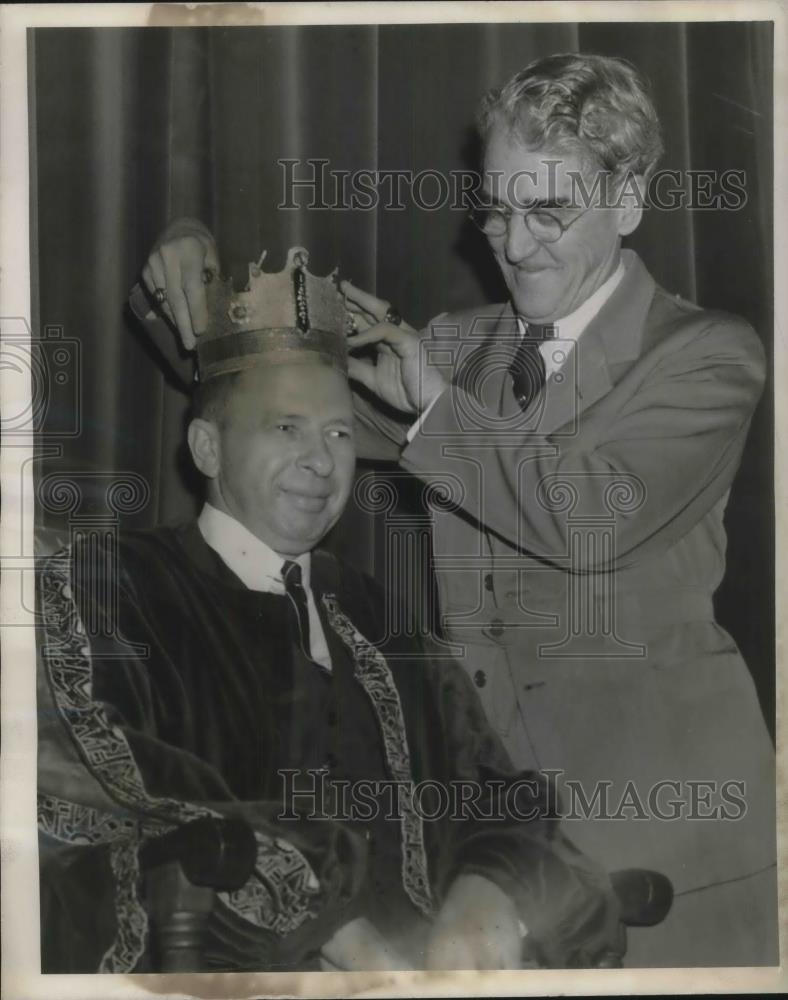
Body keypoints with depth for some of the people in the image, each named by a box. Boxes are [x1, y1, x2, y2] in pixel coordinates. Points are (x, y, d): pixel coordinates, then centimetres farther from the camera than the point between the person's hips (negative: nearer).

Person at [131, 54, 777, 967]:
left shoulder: (707, 353, -5)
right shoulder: (453, 350, 11)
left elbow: (594, 520, -19)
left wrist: (434, 405, -15)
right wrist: (191, 263, -2)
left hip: (657, 788, -4)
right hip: (484, 768, 4)